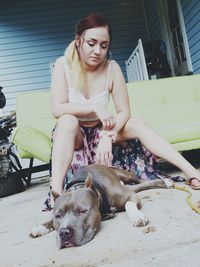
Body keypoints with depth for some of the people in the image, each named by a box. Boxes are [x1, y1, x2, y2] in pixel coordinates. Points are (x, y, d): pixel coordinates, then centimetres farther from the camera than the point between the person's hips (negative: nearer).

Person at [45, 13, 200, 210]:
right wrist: (95, 107, -31)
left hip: (100, 131, 2)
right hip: (71, 134, -2)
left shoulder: (112, 68, -10)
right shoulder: (64, 65, -14)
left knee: (136, 124, -21)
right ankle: (57, 192, -44)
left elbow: (124, 111, -14)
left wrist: (107, 136, -30)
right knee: (68, 121, -35)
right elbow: (57, 109, -22)